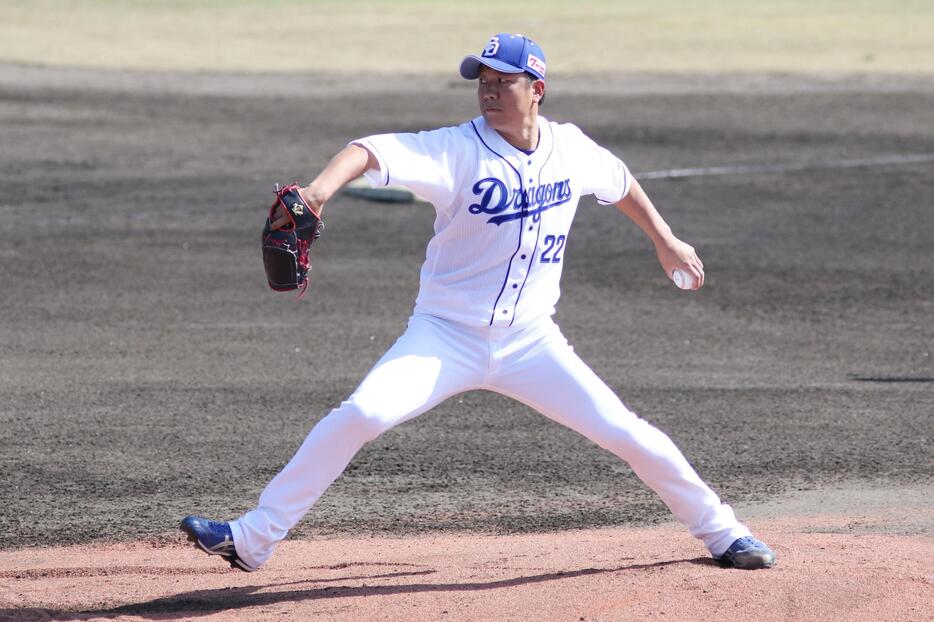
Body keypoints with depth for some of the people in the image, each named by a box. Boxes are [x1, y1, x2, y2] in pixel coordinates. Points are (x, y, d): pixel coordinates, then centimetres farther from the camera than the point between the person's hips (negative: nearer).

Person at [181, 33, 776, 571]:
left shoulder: (570, 147, -1)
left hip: (531, 343, 3)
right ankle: (252, 539, -16)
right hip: (446, 337, -3)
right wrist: (322, 187, -49)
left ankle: (719, 530, 20)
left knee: (626, 433, -4)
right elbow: (372, 150, -31)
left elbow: (618, 180, 22)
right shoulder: (457, 150, -14)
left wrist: (665, 240, 25)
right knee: (360, 415, -23)